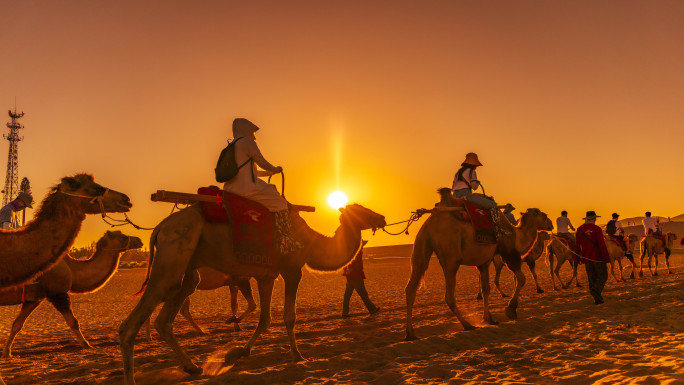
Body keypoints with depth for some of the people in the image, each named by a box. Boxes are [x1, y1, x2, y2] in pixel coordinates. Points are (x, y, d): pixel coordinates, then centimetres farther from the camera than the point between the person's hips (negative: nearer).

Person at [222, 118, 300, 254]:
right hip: (245, 189, -9)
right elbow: (263, 163, -4)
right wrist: (275, 169, 16)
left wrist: (269, 173, 35)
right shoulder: (247, 142, -6)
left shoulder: (231, 148, 21)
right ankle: (286, 243, -4)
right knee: (279, 202, 1)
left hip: (231, 189, 9)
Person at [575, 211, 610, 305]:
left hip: (587, 258, 5)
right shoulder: (597, 229, -13)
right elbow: (602, 245, -18)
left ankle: (597, 299, 11)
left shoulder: (580, 229, 3)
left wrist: (581, 256, 21)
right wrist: (607, 258, -11)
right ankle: (595, 290, -17)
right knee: (603, 276, 7)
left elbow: (577, 246, 7)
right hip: (598, 257, -5)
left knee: (592, 278, 11)